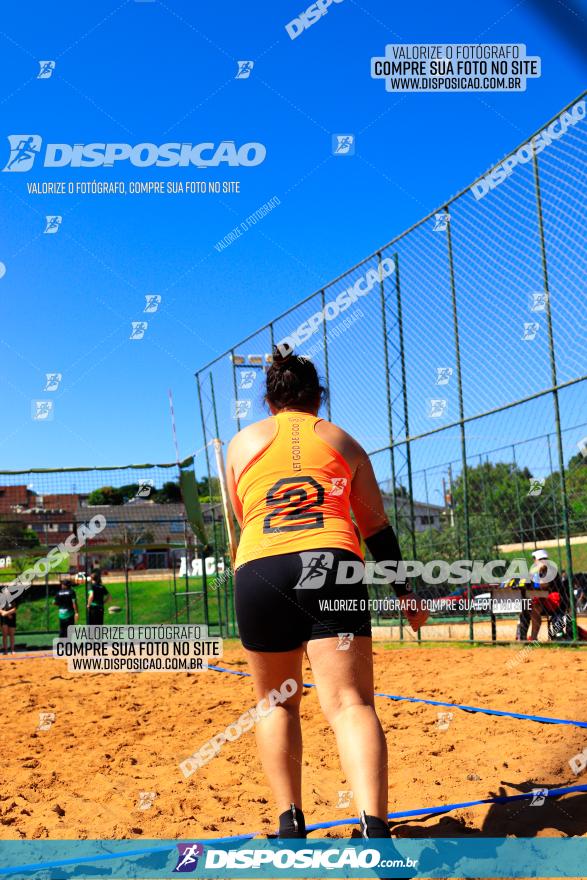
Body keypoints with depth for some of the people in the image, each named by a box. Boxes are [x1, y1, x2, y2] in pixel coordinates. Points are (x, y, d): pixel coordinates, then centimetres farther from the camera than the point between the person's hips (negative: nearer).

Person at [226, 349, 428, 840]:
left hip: (258, 570, 1)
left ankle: (290, 824, 13)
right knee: (349, 703, -9)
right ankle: (374, 828, -25)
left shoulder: (243, 441, 19)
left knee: (276, 703, 16)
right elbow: (376, 527, 18)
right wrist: (403, 591, 25)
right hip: (333, 564, -1)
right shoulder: (342, 441, 19)